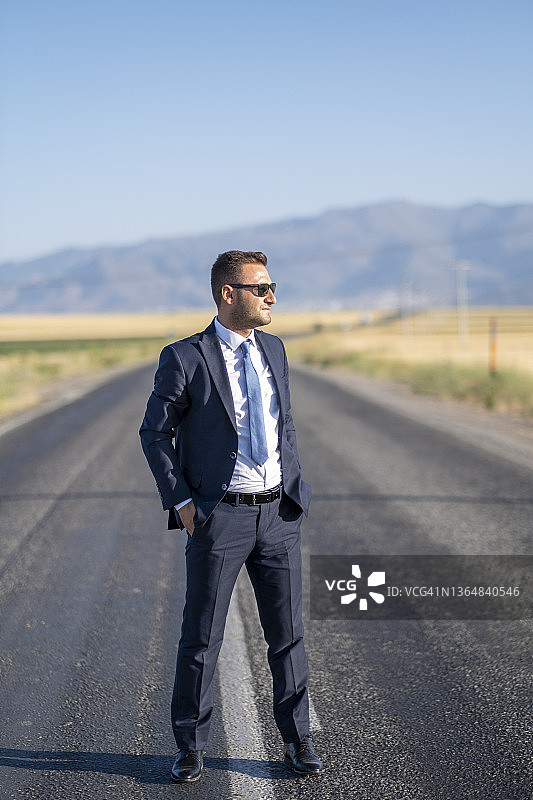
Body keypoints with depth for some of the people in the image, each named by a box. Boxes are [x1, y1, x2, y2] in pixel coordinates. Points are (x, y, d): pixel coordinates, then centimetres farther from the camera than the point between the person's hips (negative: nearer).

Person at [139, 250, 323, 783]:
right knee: (201, 639, 5)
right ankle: (190, 747, 19)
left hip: (278, 514, 5)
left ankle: (296, 740, 24)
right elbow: (155, 433, -3)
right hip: (219, 518, -5)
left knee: (287, 633, 10)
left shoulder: (273, 349, 9)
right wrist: (179, 502, -9)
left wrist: (294, 486, 10)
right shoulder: (184, 359, -8)